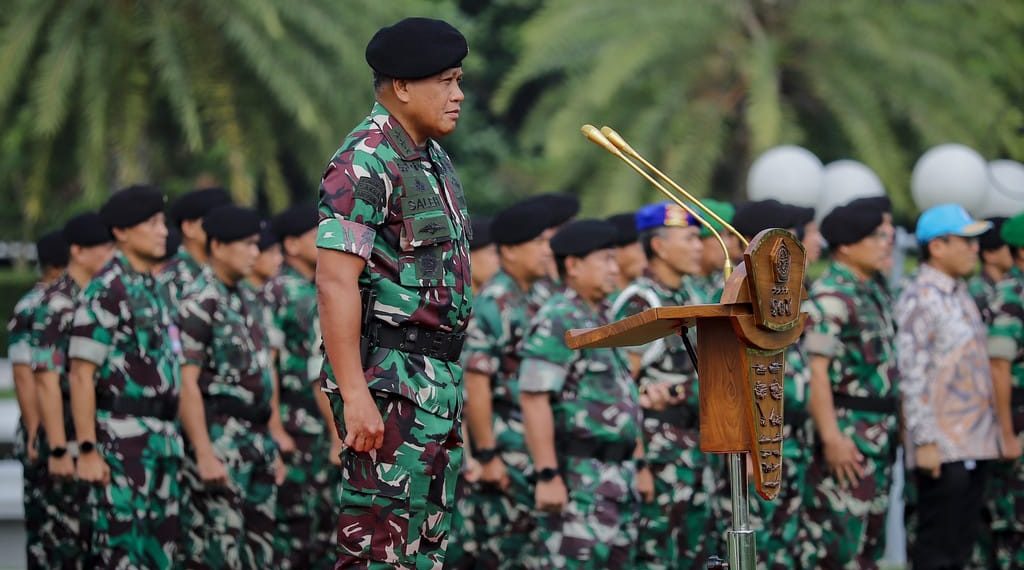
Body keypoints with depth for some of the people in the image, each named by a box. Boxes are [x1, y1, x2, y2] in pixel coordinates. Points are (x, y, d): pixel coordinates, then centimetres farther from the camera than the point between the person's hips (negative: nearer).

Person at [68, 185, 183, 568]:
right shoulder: (105, 291, -9)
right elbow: (81, 374, -13)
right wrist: (87, 449, -18)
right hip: (122, 438, -8)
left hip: (164, 439, 8)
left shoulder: (154, 288, 16)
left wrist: (173, 436, 16)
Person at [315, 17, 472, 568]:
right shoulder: (364, 163, -14)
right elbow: (335, 282, -21)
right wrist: (355, 395, -25)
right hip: (389, 381, -10)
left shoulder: (433, 159, 16)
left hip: (440, 378, 10)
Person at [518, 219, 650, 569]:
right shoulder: (556, 322, -12)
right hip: (578, 477, -9)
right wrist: (547, 476, -23)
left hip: (619, 476, 9)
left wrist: (639, 465, 20)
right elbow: (533, 399, -19)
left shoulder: (605, 320, 18)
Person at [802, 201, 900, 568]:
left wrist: (891, 427, 16)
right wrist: (831, 437, -24)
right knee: (840, 540, -8)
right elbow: (816, 372, -20)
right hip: (847, 435, -9)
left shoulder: (873, 294, 15)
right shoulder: (829, 297, -14)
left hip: (880, 436, 9)